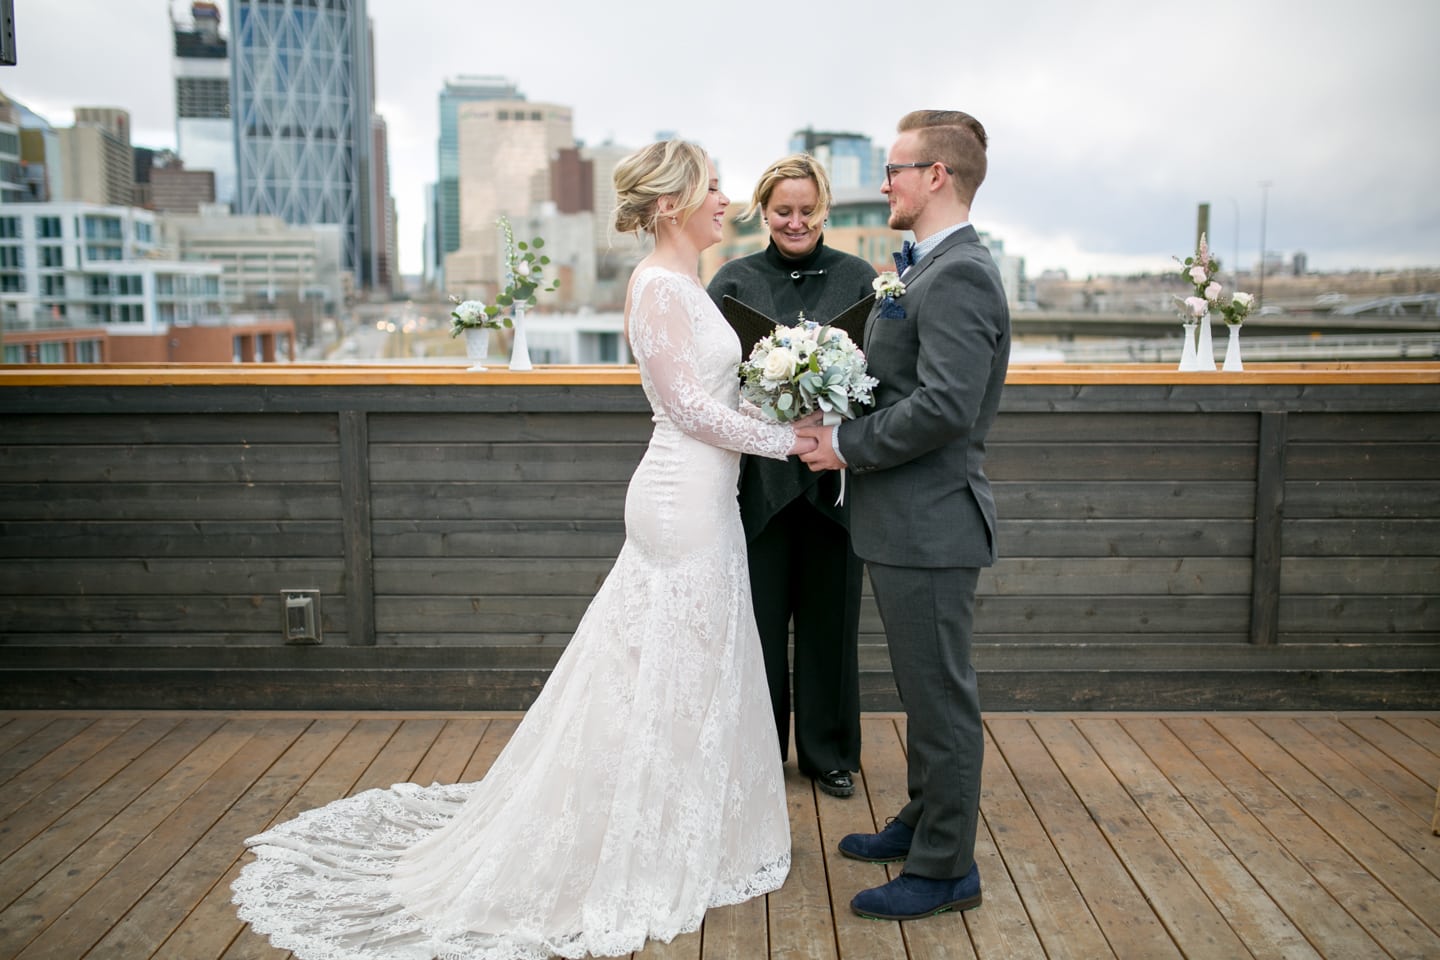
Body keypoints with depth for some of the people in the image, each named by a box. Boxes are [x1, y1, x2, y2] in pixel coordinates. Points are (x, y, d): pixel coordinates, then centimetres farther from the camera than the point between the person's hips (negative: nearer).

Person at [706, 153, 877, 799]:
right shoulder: (734, 280, 3)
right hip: (759, 475, 0)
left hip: (836, 475, 1)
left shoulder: (858, 278, 5)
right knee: (759, 620, 8)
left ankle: (829, 753, 27)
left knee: (830, 620, 11)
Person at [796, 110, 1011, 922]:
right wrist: (846, 432, 6)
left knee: (941, 696, 2)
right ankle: (925, 822, 37)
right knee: (927, 691, 21)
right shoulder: (932, 270, 15)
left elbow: (945, 406, -27)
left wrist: (848, 447, -17)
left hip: (931, 523, -10)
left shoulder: (960, 275, -17)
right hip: (905, 520, 10)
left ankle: (945, 868, 15)